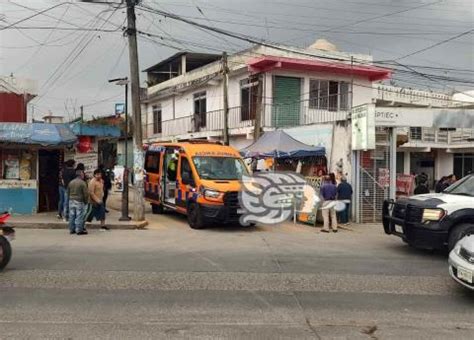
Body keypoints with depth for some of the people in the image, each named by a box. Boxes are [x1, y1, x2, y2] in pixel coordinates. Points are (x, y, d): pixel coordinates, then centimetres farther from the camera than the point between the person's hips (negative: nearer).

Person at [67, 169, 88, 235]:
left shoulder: (71, 182, 8)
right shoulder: (82, 183, -11)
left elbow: (68, 192, 15)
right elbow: (86, 193, -11)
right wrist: (85, 201, 3)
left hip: (71, 201, 6)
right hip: (79, 202, -6)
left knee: (72, 216, 10)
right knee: (79, 216, -2)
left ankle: (72, 230, 16)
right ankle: (79, 230, 0)